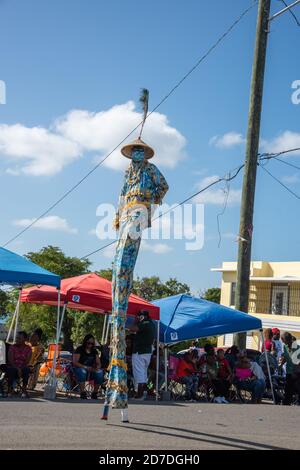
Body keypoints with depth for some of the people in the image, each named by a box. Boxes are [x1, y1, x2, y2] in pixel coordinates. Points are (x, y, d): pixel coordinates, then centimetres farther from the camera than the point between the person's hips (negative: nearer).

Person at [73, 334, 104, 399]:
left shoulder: (94, 351, 11)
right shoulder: (79, 349, -3)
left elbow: (98, 363, 9)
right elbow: (75, 362, -13)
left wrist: (97, 367, -16)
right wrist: (85, 367, -25)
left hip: (91, 371, 4)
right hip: (80, 368, -4)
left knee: (100, 372, -26)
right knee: (82, 371, -38)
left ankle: (95, 392, -15)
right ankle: (82, 392, -34)